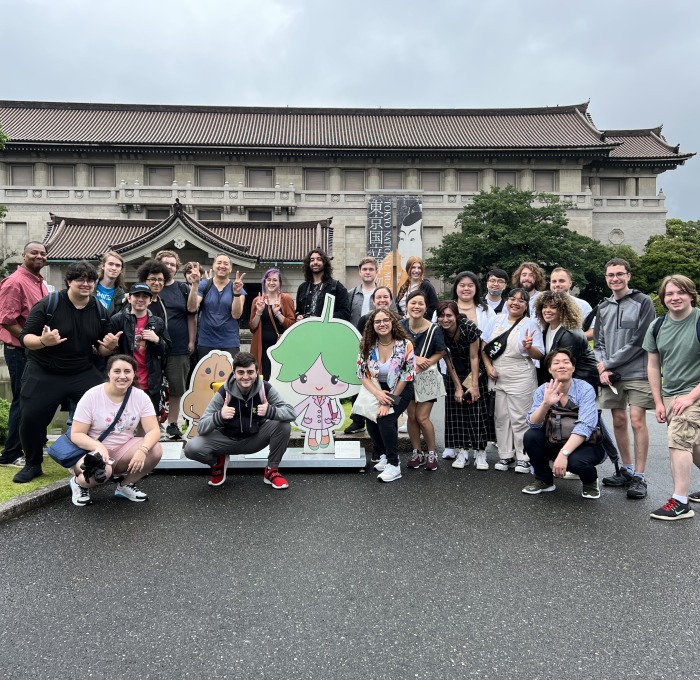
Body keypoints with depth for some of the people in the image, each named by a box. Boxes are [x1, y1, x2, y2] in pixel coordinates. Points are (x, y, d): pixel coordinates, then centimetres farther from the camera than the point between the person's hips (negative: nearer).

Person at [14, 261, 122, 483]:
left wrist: (110, 347, -15)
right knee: (31, 418, -3)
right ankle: (33, 464, 24)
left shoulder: (100, 311, 3)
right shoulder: (48, 304, -10)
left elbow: (102, 350, 9)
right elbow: (25, 337, -9)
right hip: (43, 374, -2)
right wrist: (43, 341, -32)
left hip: (84, 373, 2)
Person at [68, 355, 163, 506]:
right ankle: (78, 483, 1)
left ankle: (125, 485, 2)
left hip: (123, 449, 3)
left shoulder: (141, 397, -9)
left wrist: (142, 450, -36)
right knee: (103, 470, -36)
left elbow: (153, 430, -14)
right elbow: (76, 434, -14)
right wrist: (98, 446, -34)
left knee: (155, 450, -24)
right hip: (93, 451, -3)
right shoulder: (91, 396, -16)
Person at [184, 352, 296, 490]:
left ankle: (272, 470, -2)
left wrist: (270, 411, -42)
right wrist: (219, 416, -44)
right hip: (228, 439, -1)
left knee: (283, 425, -26)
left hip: (255, 439, 1)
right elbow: (201, 427, -22)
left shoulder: (265, 389, -17)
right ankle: (218, 462, 11)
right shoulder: (223, 393, -20)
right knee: (192, 448, -25)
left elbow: (291, 412, -22)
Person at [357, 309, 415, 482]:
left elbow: (406, 376, -15)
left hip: (400, 390, -4)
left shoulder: (405, 344, -17)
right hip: (377, 389, 4)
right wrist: (378, 393, -21)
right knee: (370, 418, -17)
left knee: (385, 418, -24)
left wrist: (389, 401, -16)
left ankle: (394, 465, -13)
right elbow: (362, 373, -6)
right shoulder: (367, 345, -7)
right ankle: (383, 455, 8)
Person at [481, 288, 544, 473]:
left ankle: (523, 458, 13)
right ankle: (505, 455, 21)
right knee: (501, 417, 10)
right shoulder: (497, 320, 7)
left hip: (520, 379, -4)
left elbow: (539, 355, -8)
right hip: (497, 377, 4)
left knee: (519, 418, 1)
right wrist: (488, 366, -3)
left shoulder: (530, 324, -3)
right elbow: (483, 345, 8)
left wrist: (529, 348, -28)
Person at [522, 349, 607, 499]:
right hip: (556, 443, 4)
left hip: (586, 445, -3)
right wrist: (545, 404, -37)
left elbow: (585, 426, -29)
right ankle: (544, 480, 3)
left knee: (574, 460, -34)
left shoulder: (585, 390, -17)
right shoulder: (543, 390, -8)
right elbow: (534, 424, -18)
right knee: (530, 436, -21)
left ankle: (590, 481, 3)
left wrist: (563, 453, -40)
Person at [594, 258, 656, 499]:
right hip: (610, 375, 5)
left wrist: (608, 364, -10)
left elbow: (639, 341, -10)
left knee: (637, 420, -7)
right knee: (618, 421, 8)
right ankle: (627, 470, 21)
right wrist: (602, 369, -5)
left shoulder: (643, 302, -2)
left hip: (637, 373, -4)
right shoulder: (603, 307, 14)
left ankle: (639, 476, 1)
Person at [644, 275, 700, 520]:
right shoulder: (657, 327, 1)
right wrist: (658, 403, 3)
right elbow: (653, 366, 6)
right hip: (669, 394, 6)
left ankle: (680, 503, -7)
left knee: (678, 441, -15)